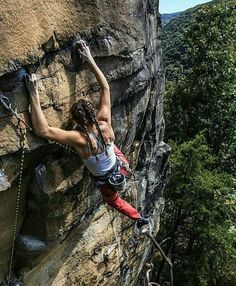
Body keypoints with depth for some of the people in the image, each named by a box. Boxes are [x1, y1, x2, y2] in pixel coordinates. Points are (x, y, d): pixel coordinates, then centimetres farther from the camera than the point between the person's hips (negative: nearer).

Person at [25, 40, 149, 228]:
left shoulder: (80, 139, -37)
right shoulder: (105, 123, -25)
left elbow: (42, 130, -43)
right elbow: (106, 87, -17)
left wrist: (34, 96, -43)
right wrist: (89, 59, -16)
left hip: (105, 180, -3)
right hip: (122, 168, 3)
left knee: (113, 200, 34)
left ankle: (139, 218, 52)